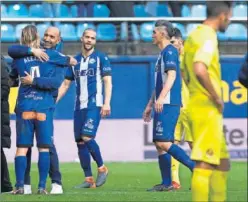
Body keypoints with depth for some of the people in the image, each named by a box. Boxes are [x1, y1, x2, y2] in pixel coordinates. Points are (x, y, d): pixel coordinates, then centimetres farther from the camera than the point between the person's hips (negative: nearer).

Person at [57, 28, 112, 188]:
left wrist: (107, 103, -16)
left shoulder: (101, 58, 1)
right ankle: (89, 179, 8)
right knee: (80, 142, 2)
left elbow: (108, 81, -5)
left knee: (87, 137, -19)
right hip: (79, 107, 6)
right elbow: (66, 84, 18)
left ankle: (102, 168, 0)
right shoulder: (75, 60, 15)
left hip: (94, 105, -6)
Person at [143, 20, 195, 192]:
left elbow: (172, 75, -21)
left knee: (163, 143, -16)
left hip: (168, 105, -10)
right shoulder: (163, 54, 21)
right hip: (162, 106, 10)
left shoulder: (170, 51, -8)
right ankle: (166, 183, 9)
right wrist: (150, 105, 29)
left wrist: (161, 98, -32)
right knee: (159, 144, 8)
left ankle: (197, 169, -17)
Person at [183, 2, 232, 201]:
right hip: (208, 109, -10)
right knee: (205, 163, -10)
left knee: (222, 161, 16)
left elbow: (184, 72, 23)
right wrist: (217, 97, -18)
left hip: (196, 105, 10)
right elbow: (200, 70, -28)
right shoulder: (208, 36, -13)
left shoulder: (193, 36, 15)